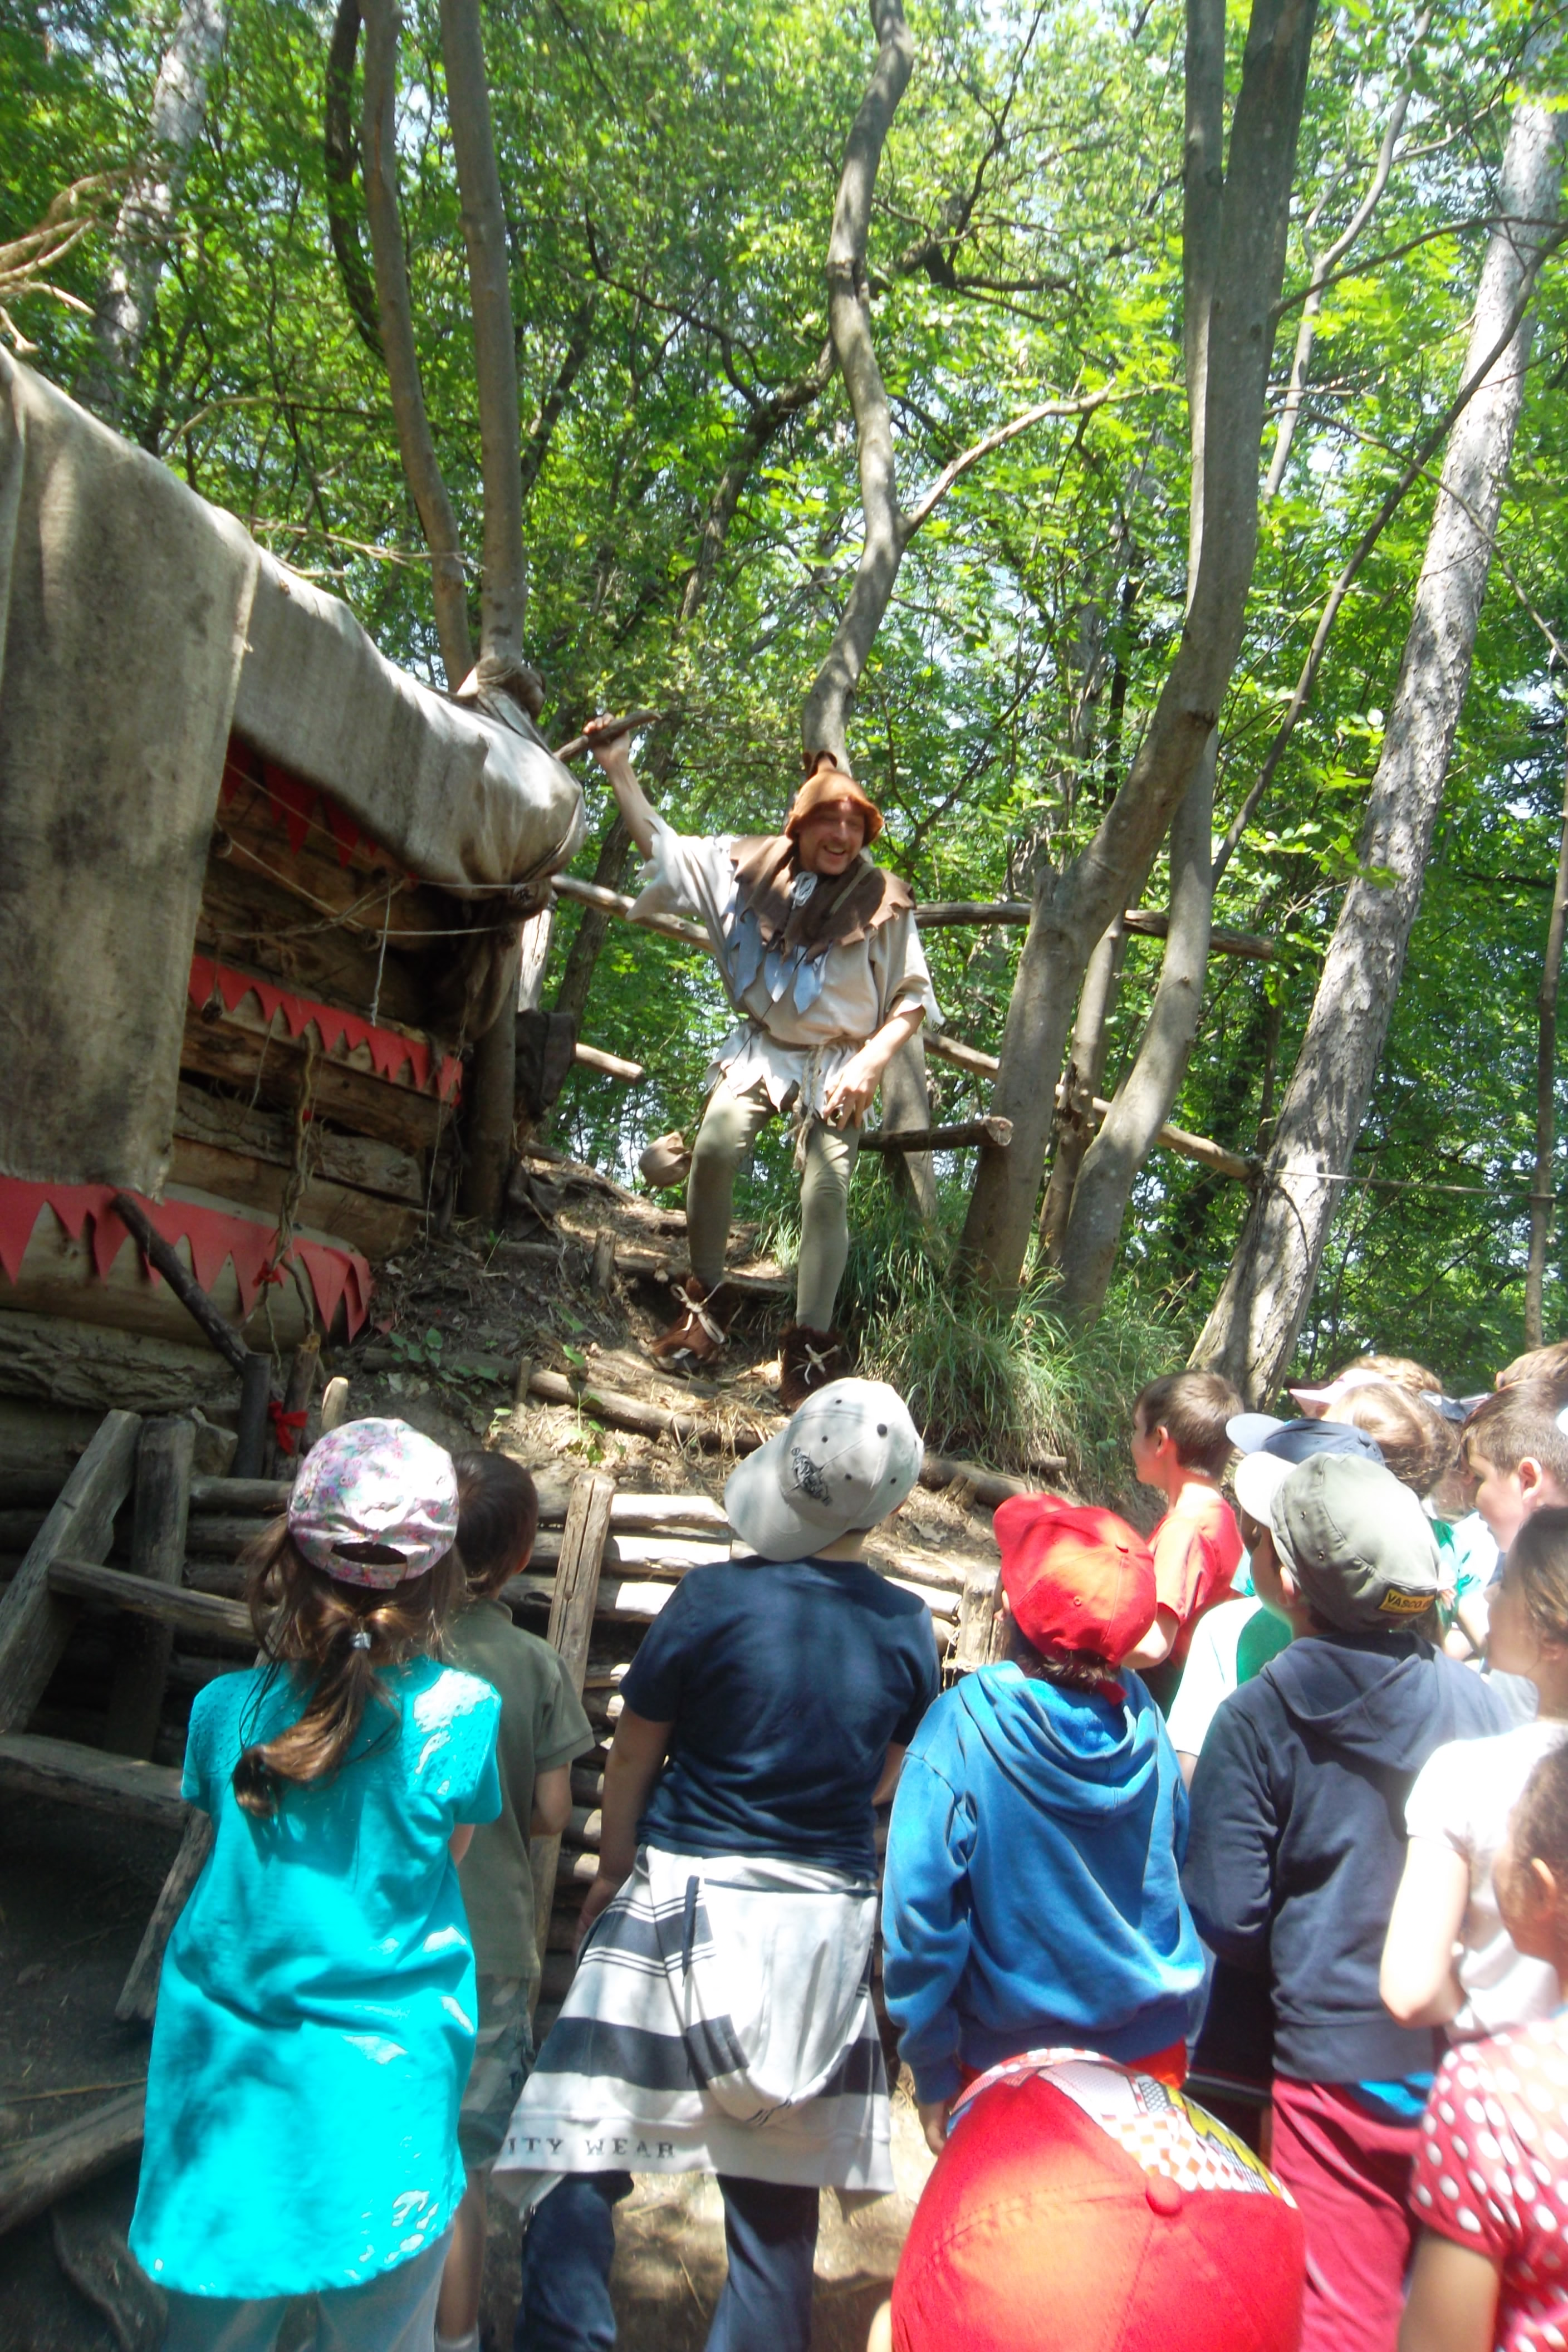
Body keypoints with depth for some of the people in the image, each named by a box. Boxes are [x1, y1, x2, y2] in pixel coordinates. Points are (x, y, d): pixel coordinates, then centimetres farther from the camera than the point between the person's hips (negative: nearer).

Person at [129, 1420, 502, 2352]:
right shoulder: (460, 1713, -17)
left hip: (225, 2075, 3)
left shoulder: (227, 1708, -9)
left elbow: (221, 1825, 8)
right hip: (381, 2093, -2)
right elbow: (449, 1855, -2)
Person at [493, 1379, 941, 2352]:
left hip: (687, 1903, -3)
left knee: (580, 2162, 11)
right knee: (779, 2196, 18)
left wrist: (613, 1871, 12)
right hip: (825, 1924, 4)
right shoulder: (909, 1628, -6)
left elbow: (631, 1759, -5)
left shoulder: (716, 1599, -16)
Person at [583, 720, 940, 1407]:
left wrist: (870, 1064, -15)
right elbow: (662, 844, 12)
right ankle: (705, 1304, -4)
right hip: (759, 1048, 2)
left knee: (827, 1187, -18)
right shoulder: (747, 868, 0)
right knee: (715, 1148, -23)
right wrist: (618, 770, 10)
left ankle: (811, 1351, -10)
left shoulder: (882, 901, -8)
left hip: (835, 1062, -2)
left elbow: (913, 998, -1)